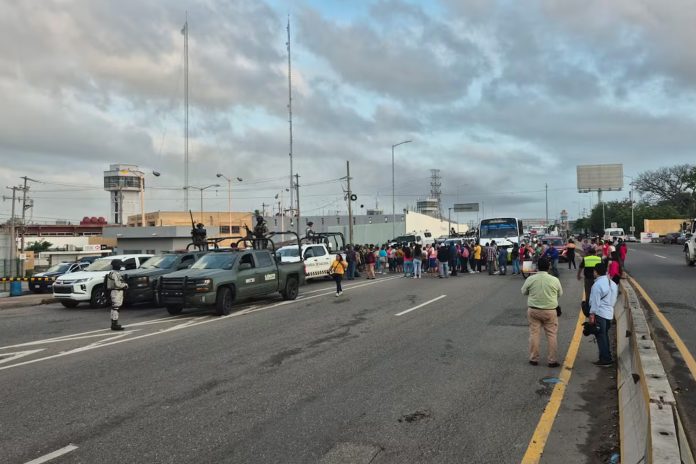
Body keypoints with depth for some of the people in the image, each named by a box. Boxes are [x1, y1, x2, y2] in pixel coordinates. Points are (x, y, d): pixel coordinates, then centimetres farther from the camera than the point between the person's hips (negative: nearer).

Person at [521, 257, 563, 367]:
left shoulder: (530, 279, -9)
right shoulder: (554, 280, -10)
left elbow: (524, 292, 5)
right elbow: (560, 293, 6)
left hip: (533, 310, 1)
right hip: (550, 311, -1)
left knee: (534, 334, 10)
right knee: (551, 335, 9)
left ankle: (533, 359, 17)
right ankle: (553, 361, 13)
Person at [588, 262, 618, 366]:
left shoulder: (597, 285, -17)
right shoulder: (612, 283, 10)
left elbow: (595, 302, -17)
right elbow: (614, 298, 15)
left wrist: (592, 315, -14)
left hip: (599, 314, -8)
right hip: (609, 313, 8)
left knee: (601, 336, -1)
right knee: (605, 335, 18)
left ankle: (605, 359, 2)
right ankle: (607, 357, 23)